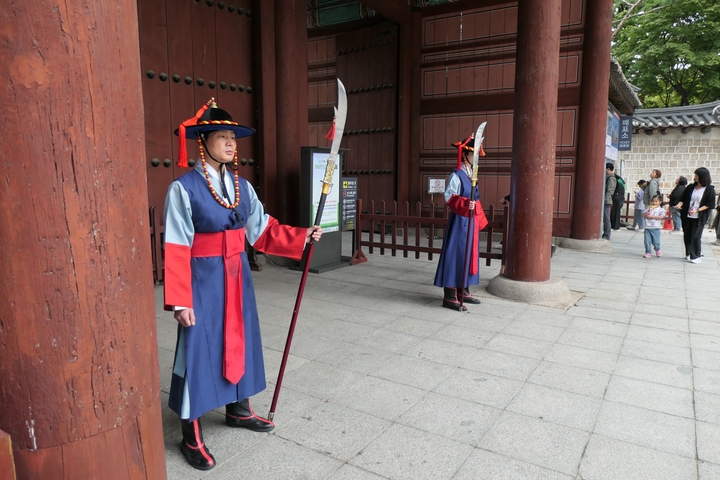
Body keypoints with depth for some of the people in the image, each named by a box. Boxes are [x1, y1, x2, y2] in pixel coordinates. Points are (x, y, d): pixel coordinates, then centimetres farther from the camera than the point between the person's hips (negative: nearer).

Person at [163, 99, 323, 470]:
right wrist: (180, 302, -17)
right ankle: (191, 437, 21)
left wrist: (302, 236, -3)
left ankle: (238, 410, 40)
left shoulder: (241, 185, 5)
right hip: (203, 279, -6)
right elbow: (176, 250, -15)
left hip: (237, 275, 7)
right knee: (199, 349, 3)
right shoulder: (183, 188, -14)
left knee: (240, 340, 18)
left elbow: (263, 230, 7)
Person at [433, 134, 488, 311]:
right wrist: (465, 204, -33)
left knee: (469, 254, 13)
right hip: (460, 221, -9)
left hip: (471, 221, 9)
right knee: (456, 254, -7)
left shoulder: (471, 174, 14)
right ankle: (450, 297, -2)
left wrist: (479, 219, 17)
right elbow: (449, 197, -19)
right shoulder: (457, 175, -12)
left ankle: (463, 292, 23)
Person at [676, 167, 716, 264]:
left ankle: (696, 256, 7)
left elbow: (710, 204, -7)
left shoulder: (709, 189, -6)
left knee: (695, 237, -5)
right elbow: (683, 198, 9)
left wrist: (697, 210, -18)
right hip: (687, 216, 4)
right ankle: (689, 254, 24)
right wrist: (680, 204, -13)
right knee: (687, 236, 9)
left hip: (699, 218, -4)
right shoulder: (691, 187, 5)